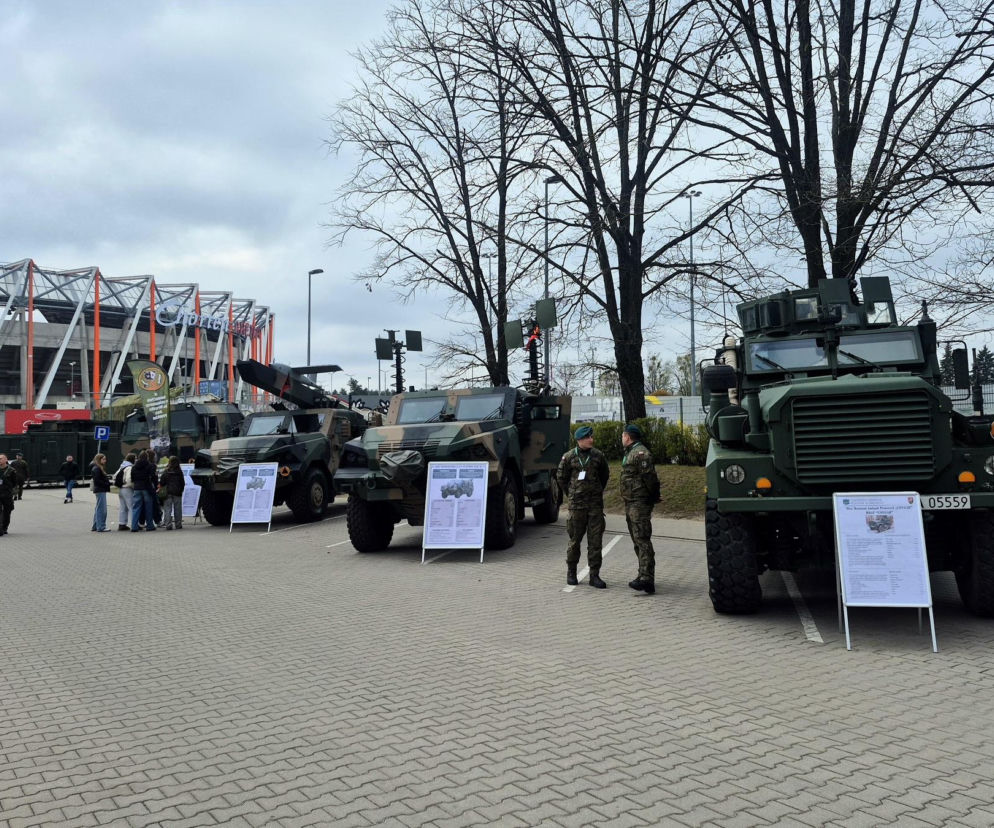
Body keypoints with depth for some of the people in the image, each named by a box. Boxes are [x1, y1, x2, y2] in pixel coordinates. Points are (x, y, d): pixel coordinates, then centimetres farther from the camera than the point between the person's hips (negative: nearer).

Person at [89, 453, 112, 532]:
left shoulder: (100, 468, 18)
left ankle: (95, 527, 22)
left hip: (101, 490, 11)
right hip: (100, 490, -11)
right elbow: (97, 481, -19)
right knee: (102, 509, -8)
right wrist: (107, 483, -18)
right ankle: (101, 527, -5)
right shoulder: (96, 469, -13)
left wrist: (107, 479, 4)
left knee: (98, 509, 15)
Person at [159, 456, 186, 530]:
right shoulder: (179, 472, -3)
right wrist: (181, 490, 16)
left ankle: (168, 524, -4)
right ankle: (178, 524, 9)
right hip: (177, 493, 1)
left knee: (168, 509, 3)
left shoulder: (166, 472, -4)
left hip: (168, 493, -1)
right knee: (177, 509, 8)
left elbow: (161, 483, -2)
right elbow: (183, 483, 1)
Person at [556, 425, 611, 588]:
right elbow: (561, 477, 9)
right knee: (575, 539, 6)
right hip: (577, 504, -2)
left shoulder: (598, 455, 3)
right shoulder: (569, 457, -3)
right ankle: (571, 572, 22)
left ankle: (594, 575, 7)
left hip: (596, 503, 2)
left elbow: (605, 475, 18)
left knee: (595, 540, 1)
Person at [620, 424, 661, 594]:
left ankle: (647, 579, -23)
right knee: (637, 540, 14)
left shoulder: (641, 453, -13)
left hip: (640, 502, -11)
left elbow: (650, 478, -19)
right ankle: (644, 575, 20)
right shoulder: (630, 453, 20)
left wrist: (652, 497, -13)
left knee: (642, 539, -17)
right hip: (631, 503, 11)